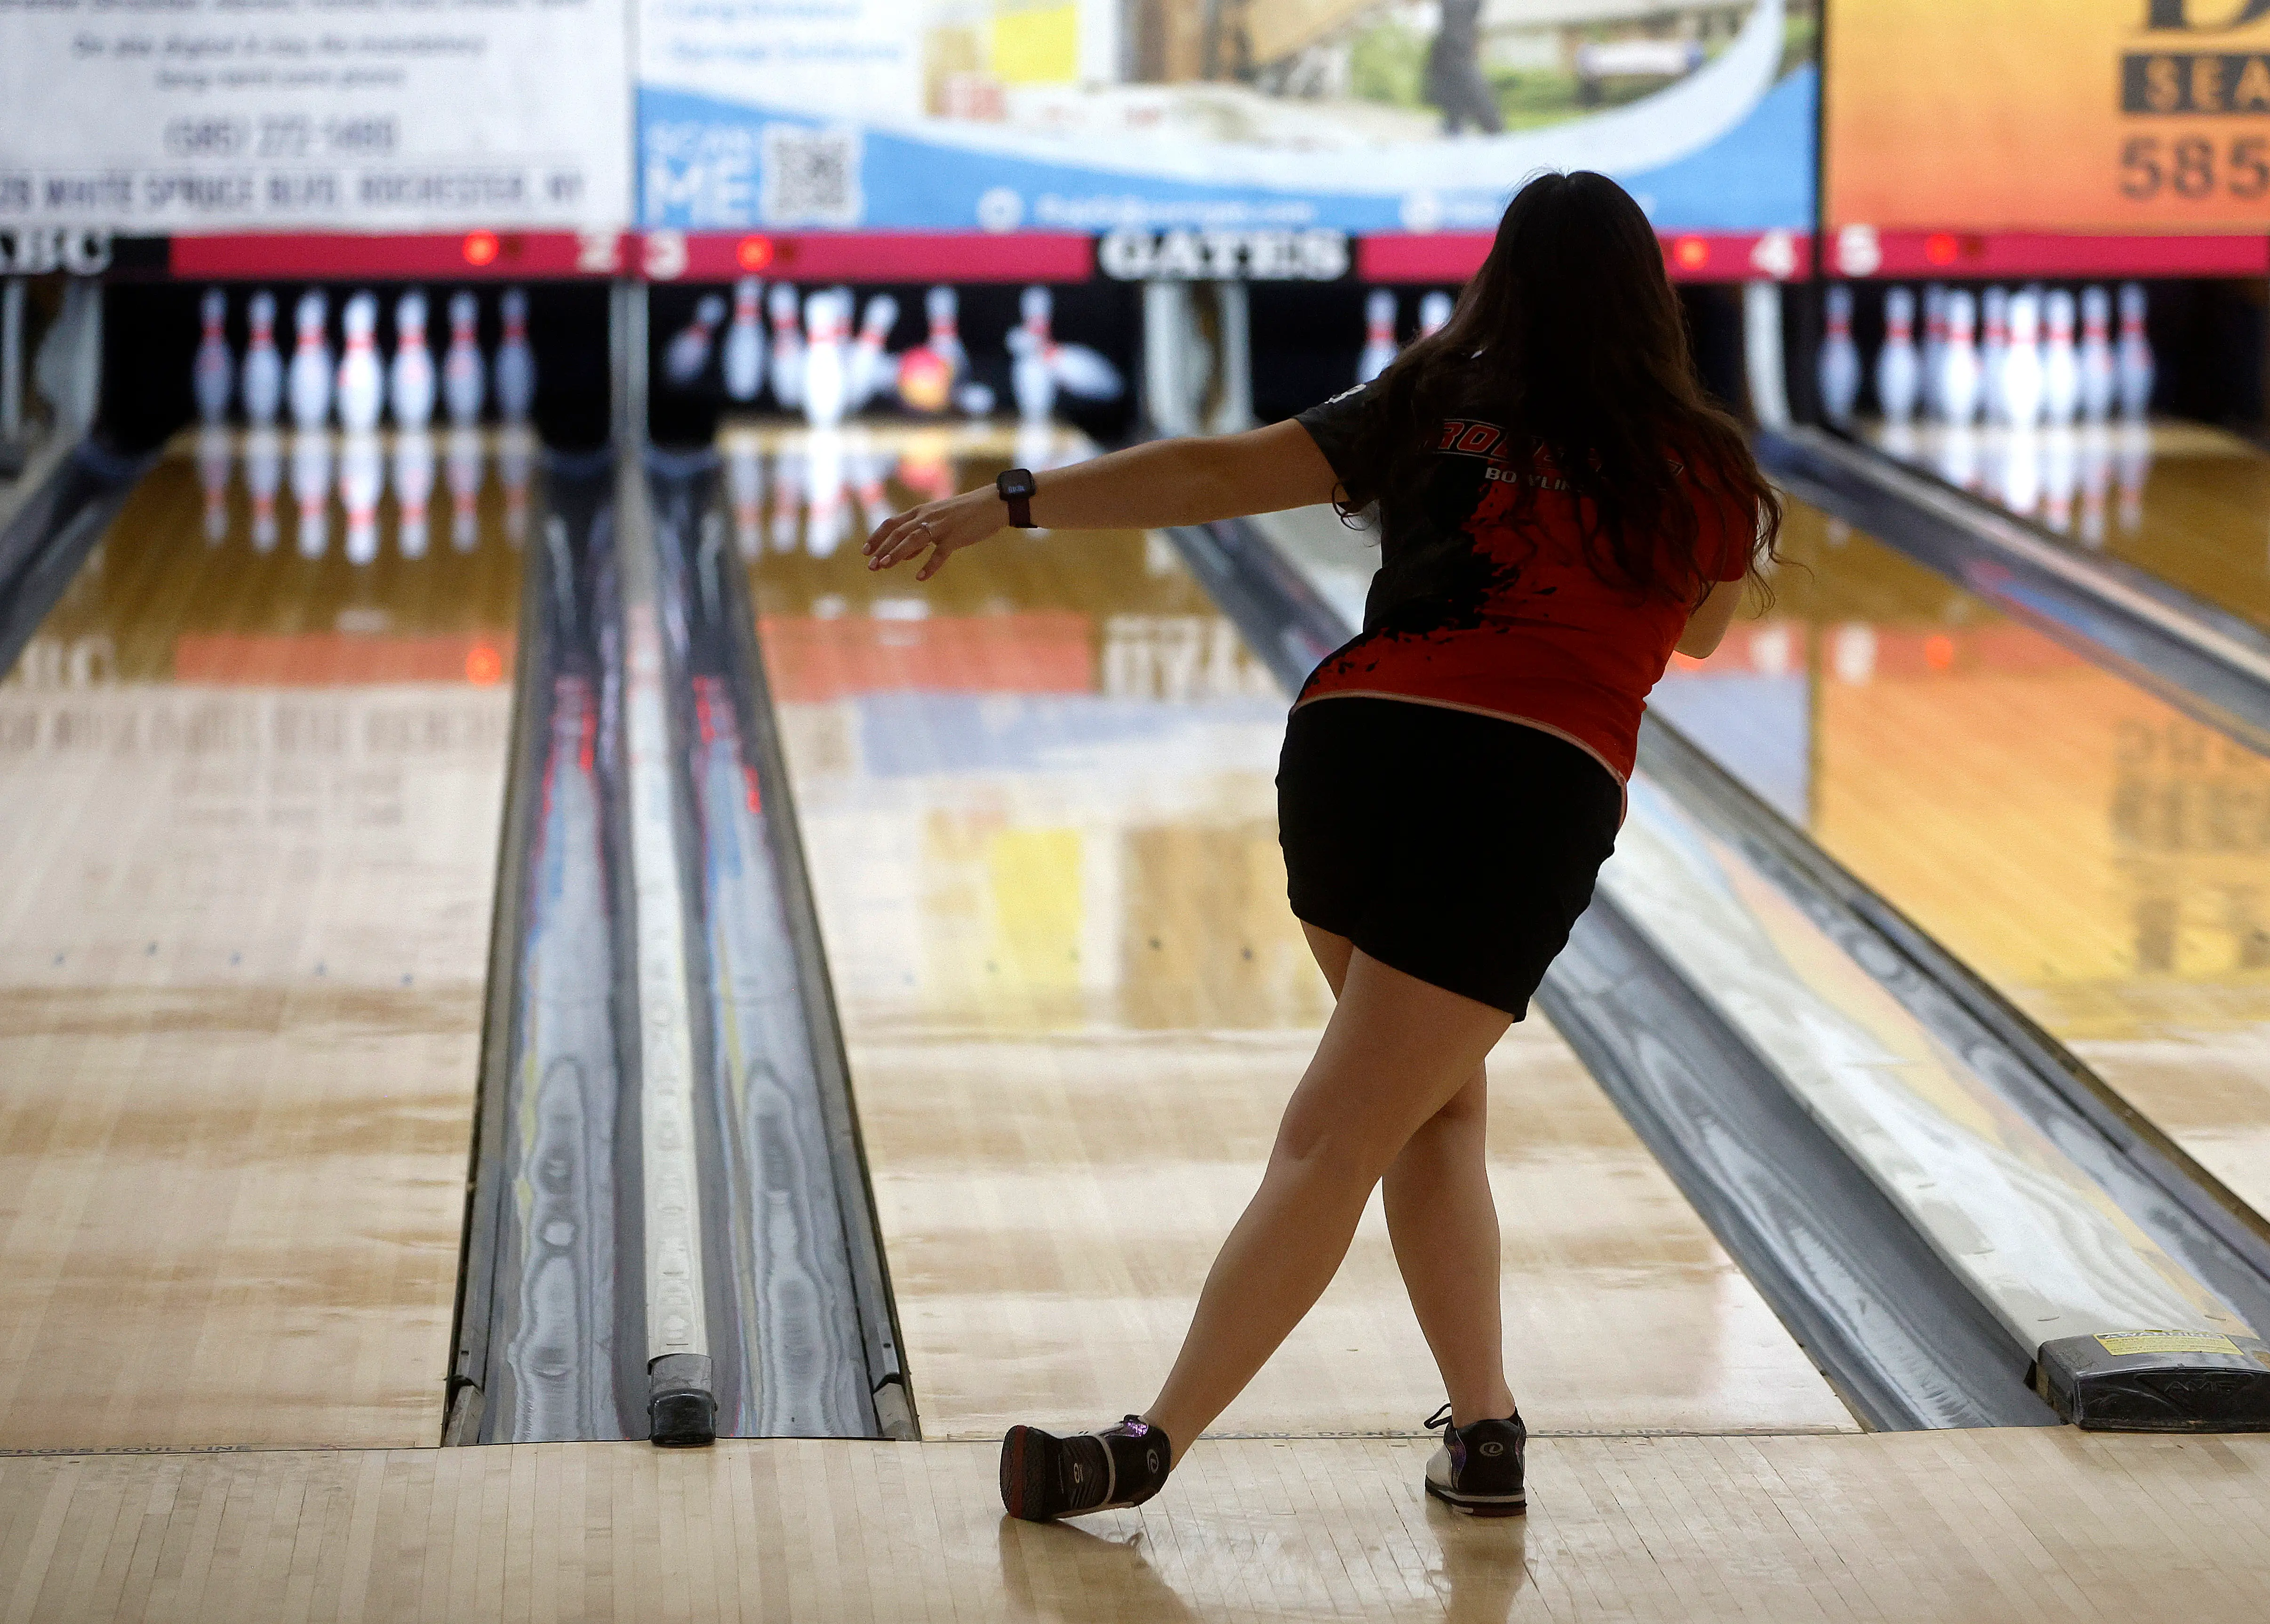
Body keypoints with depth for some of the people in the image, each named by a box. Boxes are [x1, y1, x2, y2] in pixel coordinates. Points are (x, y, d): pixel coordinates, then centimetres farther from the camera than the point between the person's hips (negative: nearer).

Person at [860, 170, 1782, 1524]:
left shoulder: (1435, 410, 12)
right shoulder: (1695, 473, 9)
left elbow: (1214, 475, 4)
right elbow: (1701, 630, 29)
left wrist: (1002, 506, 4)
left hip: (1352, 755, 3)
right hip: (1531, 803, -2)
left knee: (1439, 1103, 18)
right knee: (1342, 1136, -3)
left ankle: (1486, 1423, 11)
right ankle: (1214, 1437, -7)